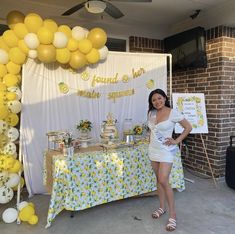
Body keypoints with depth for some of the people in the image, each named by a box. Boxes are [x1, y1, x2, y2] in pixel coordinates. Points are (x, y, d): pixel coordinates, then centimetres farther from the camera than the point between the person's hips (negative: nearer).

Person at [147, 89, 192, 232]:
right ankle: (162, 207, 28)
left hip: (166, 151, -6)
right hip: (153, 150, 6)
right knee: (159, 180, 13)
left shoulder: (173, 113, -13)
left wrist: (176, 141, -12)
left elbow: (188, 127, -8)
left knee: (164, 181, -12)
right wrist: (152, 139, 9)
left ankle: (173, 214, 0)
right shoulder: (151, 113, 4)